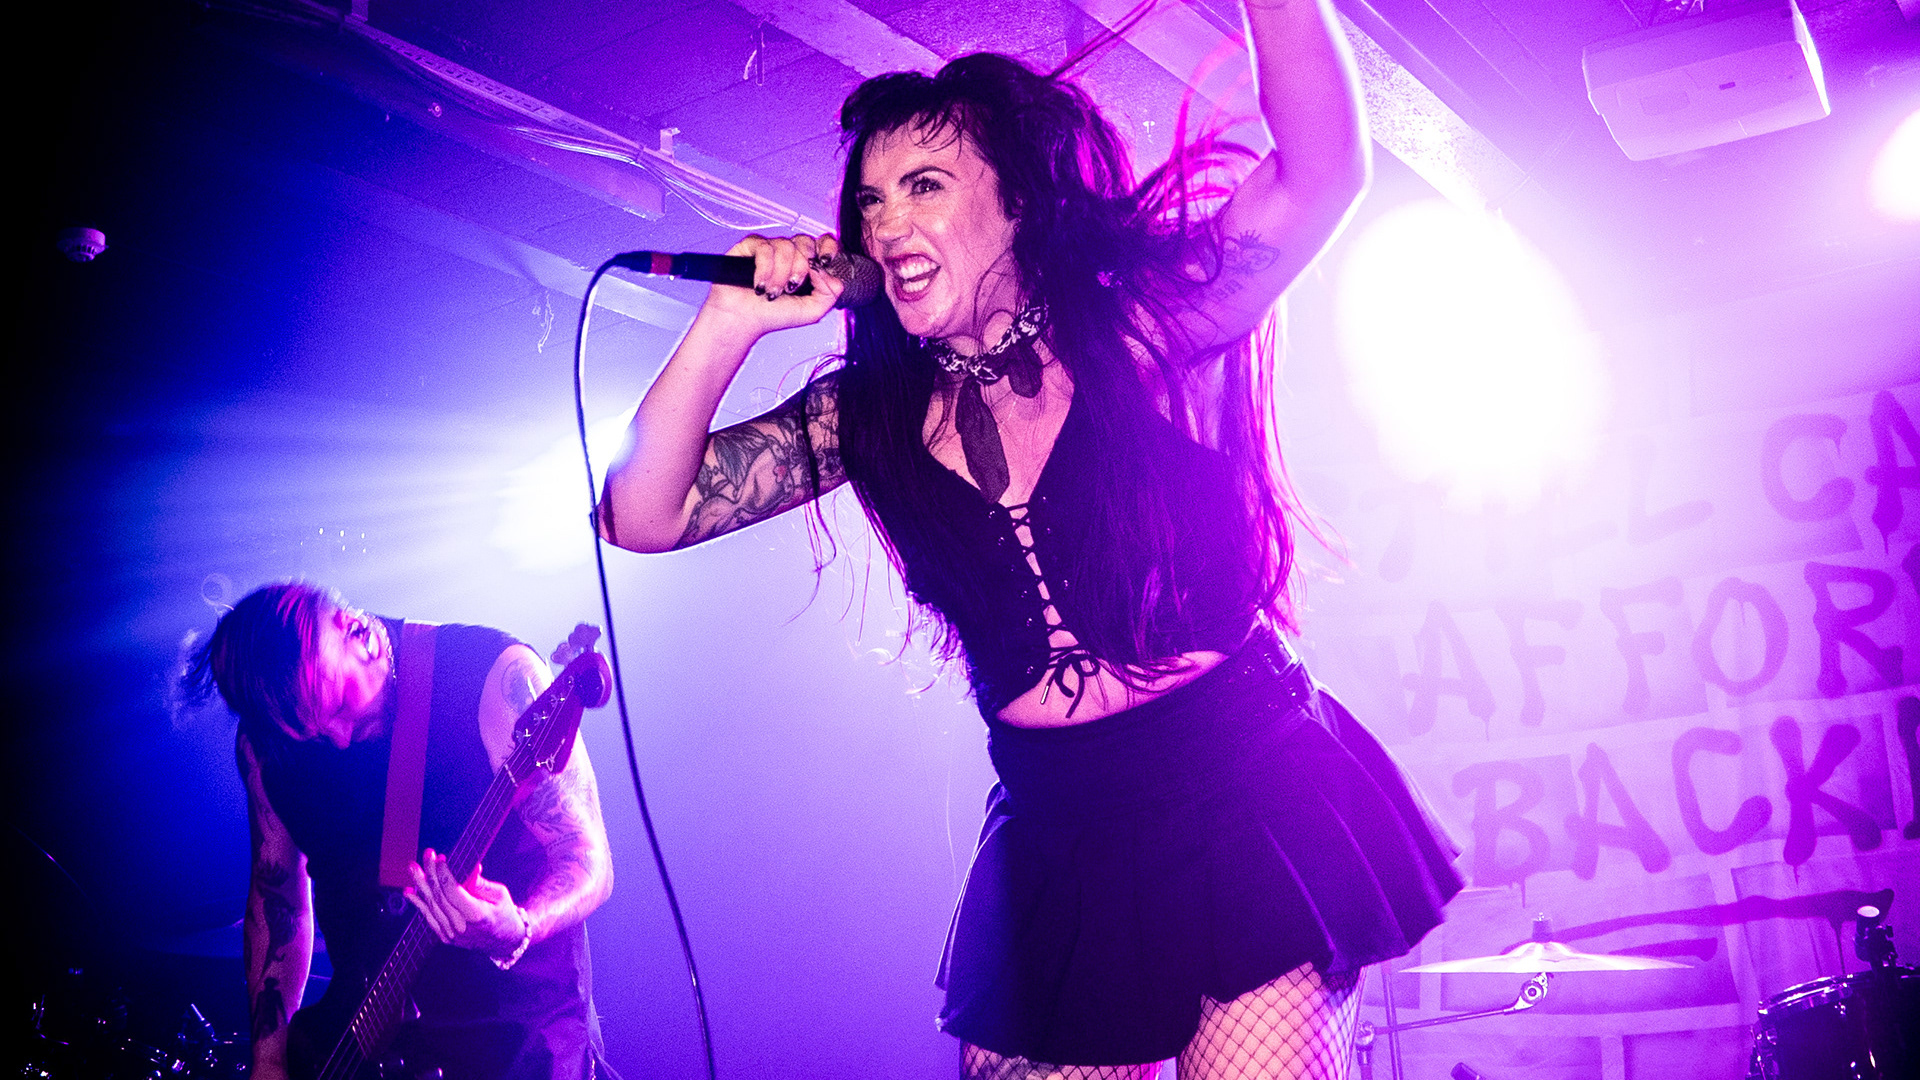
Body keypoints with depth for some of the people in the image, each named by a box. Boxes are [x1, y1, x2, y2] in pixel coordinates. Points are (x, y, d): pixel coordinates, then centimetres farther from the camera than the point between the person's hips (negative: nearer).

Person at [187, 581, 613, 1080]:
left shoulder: (494, 674, -15)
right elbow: (275, 890, 11)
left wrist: (514, 932, -32)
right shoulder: (265, 736, -1)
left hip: (519, 1018, -5)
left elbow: (589, 863, -13)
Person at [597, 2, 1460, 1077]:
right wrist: (731, 324, -9)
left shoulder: (1144, 331, -6)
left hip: (1250, 801, -3)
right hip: (1058, 844, 4)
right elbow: (643, 516, 0)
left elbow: (1322, 174, -21)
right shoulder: (874, 412, 3)